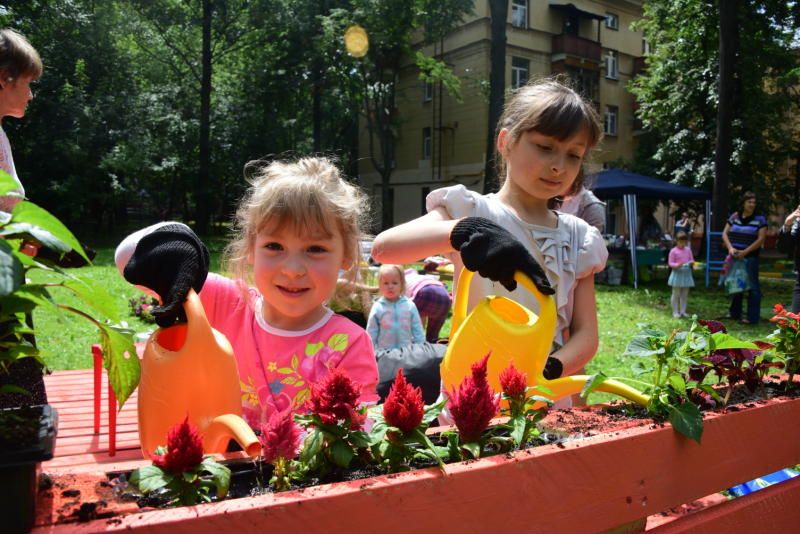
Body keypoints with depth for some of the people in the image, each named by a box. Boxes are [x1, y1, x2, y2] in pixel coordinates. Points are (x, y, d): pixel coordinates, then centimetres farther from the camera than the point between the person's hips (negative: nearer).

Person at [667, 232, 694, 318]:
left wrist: (691, 263, -12)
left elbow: (692, 260, 11)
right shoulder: (673, 251, -8)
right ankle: (675, 312, 10)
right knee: (676, 294, 2)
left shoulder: (688, 250, 6)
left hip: (686, 274, 5)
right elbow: (670, 263, -9)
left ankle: (683, 311, 18)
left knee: (685, 294, 9)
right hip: (677, 274, -4)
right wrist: (677, 265, -27)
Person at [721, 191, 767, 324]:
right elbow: (725, 233, 6)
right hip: (734, 257, 4)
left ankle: (752, 317, 2)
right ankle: (734, 313, 26)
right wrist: (730, 248, -11)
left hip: (750, 257, -4)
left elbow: (761, 239, -10)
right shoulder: (734, 217, 6)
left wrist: (745, 252, -16)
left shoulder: (760, 219, -4)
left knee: (752, 286, -3)